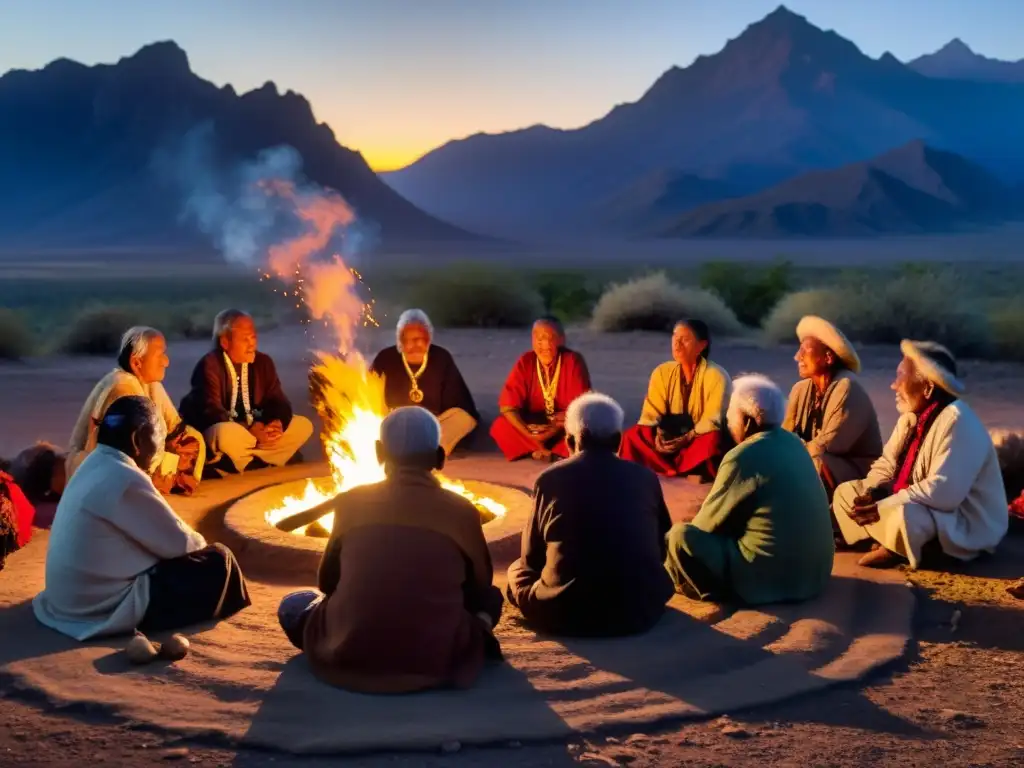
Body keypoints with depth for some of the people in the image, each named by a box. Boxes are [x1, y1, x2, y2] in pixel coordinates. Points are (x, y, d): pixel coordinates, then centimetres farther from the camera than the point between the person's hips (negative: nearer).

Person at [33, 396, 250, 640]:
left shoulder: (96, 465, 6)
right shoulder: (125, 479, -23)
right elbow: (178, 542, -16)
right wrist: (201, 544, 3)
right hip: (103, 608, -10)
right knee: (218, 560, -3)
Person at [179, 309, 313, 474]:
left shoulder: (263, 362, 1)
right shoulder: (209, 366, -18)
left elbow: (278, 400, 2)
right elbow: (211, 412, -26)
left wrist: (277, 423, -22)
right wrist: (251, 431, -34)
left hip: (252, 429, 7)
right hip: (211, 433, -6)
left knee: (303, 426, -6)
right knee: (227, 434, -41)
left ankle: (247, 462, -13)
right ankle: (260, 463, -11)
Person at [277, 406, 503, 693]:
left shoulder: (351, 502, 1)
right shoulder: (461, 510, -2)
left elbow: (327, 583, 13)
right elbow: (479, 589, 12)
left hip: (347, 658, 0)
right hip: (436, 661, 0)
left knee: (293, 604, 27)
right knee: (489, 598, 27)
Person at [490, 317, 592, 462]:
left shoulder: (573, 361, -18)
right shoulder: (525, 362, -12)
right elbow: (507, 406, -16)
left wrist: (555, 430, -33)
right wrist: (529, 434, -32)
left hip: (566, 426, -2)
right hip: (534, 425, 2)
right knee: (499, 427, -24)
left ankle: (544, 450, -11)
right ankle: (551, 450, -13)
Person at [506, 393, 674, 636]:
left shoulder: (549, 479, -1)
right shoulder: (646, 478, 3)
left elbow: (531, 558, 8)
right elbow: (662, 548, 16)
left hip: (564, 614, -3)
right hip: (640, 609, 3)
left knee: (518, 569, 25)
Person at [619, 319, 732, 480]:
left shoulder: (717, 376, -12)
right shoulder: (662, 372, 0)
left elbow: (712, 421, -16)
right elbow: (651, 413, -3)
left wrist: (687, 438, -29)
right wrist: (655, 435, -23)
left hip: (701, 441, -3)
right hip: (670, 439, 4)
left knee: (712, 440, -38)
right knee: (632, 436, -20)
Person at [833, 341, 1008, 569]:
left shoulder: (958, 423, -25)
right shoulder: (911, 416, 5)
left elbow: (943, 492, -33)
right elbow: (887, 463, 10)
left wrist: (883, 506, -30)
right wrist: (873, 491, -12)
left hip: (966, 524, -9)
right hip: (914, 507, 9)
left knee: (901, 515, -39)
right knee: (846, 492, 7)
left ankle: (897, 550, -6)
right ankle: (892, 543, -3)